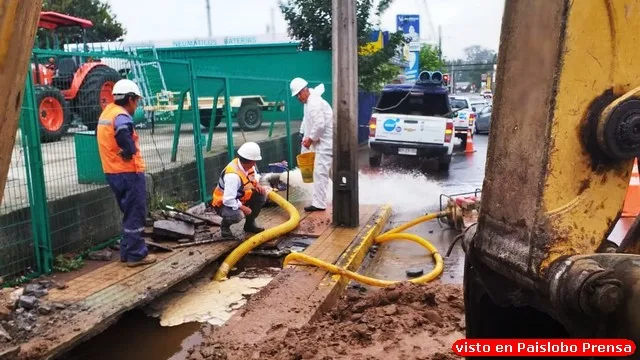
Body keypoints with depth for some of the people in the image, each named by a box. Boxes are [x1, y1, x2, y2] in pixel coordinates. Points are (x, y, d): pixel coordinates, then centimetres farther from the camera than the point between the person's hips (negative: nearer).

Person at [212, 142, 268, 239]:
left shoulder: (248, 165, -10)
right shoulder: (233, 175, -36)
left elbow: (254, 176, 13)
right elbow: (228, 200, -37)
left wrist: (257, 184, -10)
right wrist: (243, 208, -25)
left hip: (238, 198, 9)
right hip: (223, 203, -9)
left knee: (261, 194, -6)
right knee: (237, 215, -38)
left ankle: (250, 224, 11)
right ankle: (225, 226, -1)